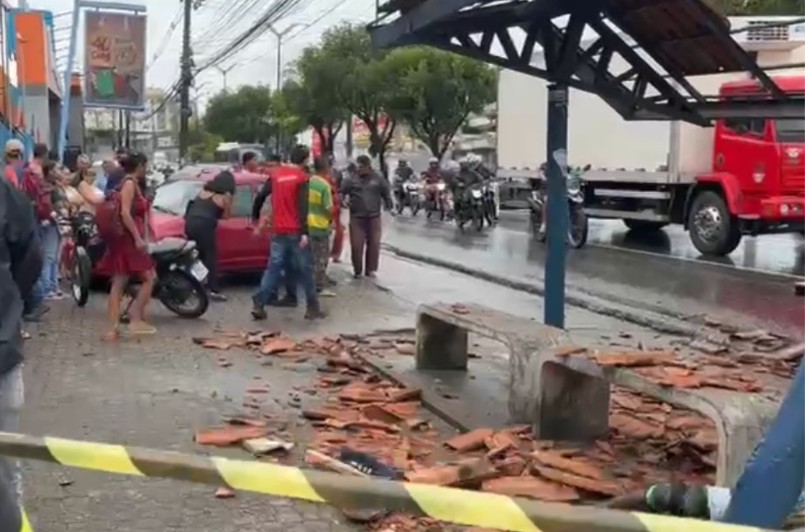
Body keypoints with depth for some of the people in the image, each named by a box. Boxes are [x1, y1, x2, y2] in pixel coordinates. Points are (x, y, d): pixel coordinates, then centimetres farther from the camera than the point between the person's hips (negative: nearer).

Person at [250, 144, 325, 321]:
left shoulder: (275, 174, 9)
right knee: (304, 270, 4)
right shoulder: (302, 177, -7)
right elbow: (303, 206, -15)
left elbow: (260, 197, 11)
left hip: (278, 231, 4)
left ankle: (259, 305, -3)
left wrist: (255, 216, 27)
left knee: (273, 268, 6)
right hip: (296, 231, -4)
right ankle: (313, 308, 9)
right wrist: (304, 232, -20)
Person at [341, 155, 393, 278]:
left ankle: (371, 269, 16)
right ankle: (357, 270, 11)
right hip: (356, 217, -1)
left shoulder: (378, 179, 2)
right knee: (356, 245, -2)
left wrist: (389, 206, 3)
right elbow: (341, 192, 1)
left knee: (374, 244, 5)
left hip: (374, 217, 1)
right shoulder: (351, 179, -1)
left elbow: (386, 193, 11)